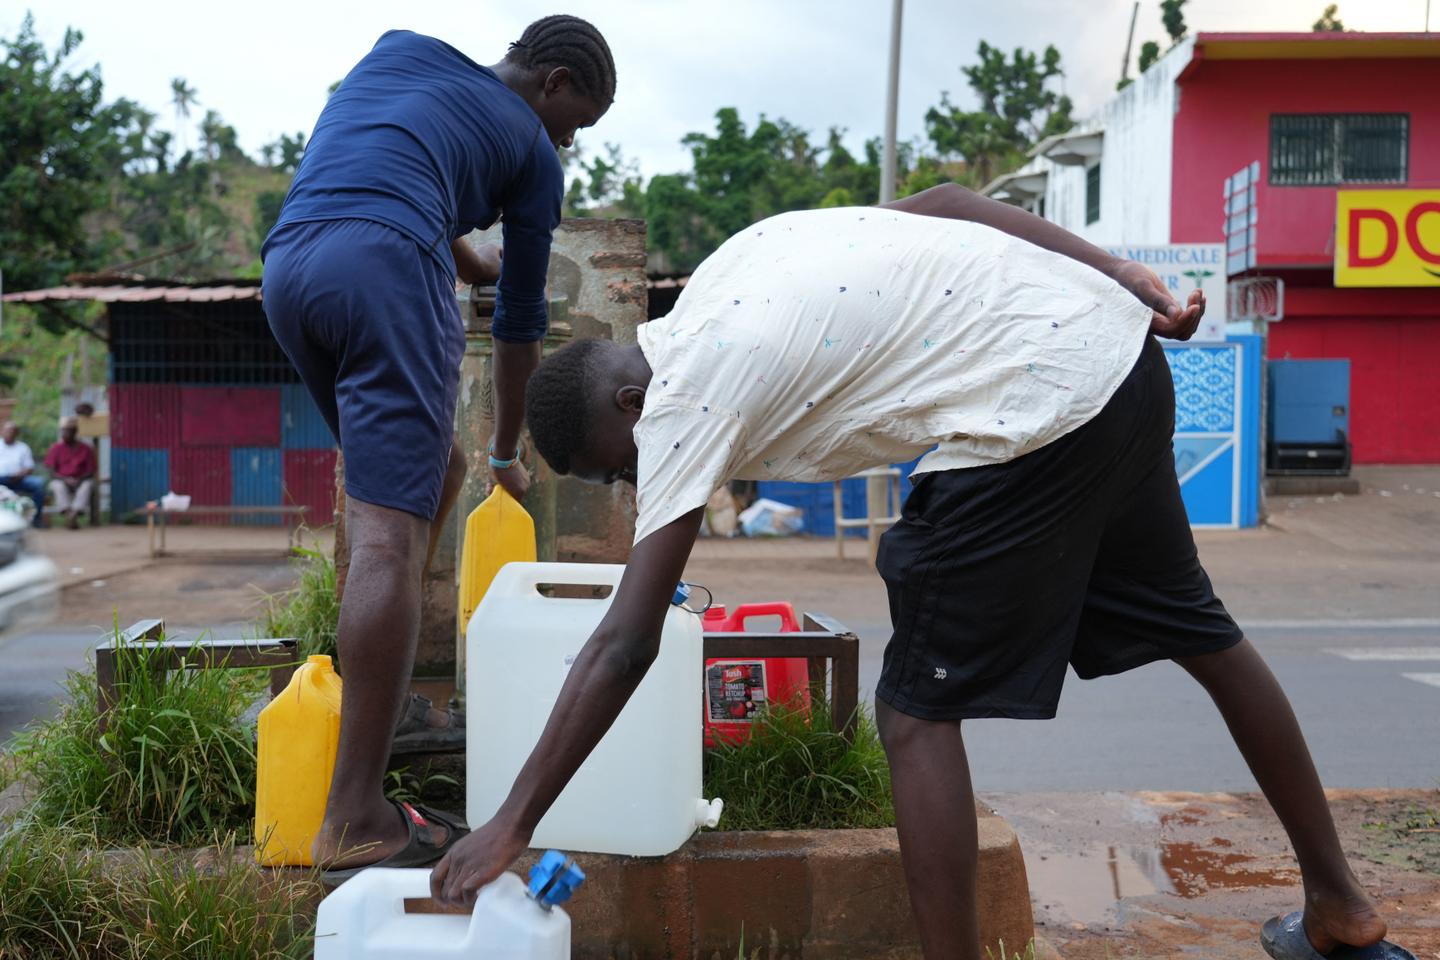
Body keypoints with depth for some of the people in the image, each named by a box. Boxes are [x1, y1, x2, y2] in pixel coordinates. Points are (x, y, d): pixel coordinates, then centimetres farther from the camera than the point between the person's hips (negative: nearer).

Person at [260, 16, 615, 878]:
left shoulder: (399, 49, 30)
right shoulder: (532, 151, 17)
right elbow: (521, 321, 23)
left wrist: (462, 255, 46)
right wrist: (508, 452, 34)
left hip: (287, 267, 7)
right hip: (385, 266, -7)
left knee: (430, 468, 22)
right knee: (390, 534, -13)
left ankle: (388, 701, 23)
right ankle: (355, 820, -19)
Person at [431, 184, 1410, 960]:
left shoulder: (683, 398, -7)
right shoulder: (736, 268, 14)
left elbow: (624, 643, -11)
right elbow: (946, 199, 11)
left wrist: (512, 824, -5)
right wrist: (1120, 275, 9)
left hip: (1038, 411, -10)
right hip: (1125, 350, 10)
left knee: (918, 713, 3)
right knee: (1197, 628, 24)